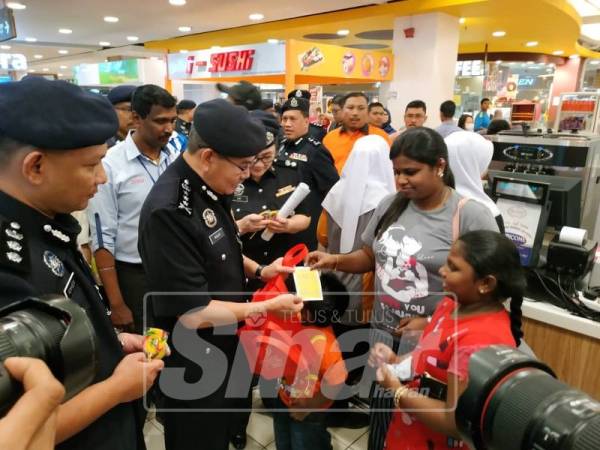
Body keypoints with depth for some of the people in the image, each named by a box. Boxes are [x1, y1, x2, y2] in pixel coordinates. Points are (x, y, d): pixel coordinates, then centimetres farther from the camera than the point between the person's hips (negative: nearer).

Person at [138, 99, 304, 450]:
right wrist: (267, 307, -23)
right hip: (194, 363, -8)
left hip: (226, 344, 8)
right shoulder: (169, 210, -31)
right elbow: (193, 313, -30)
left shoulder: (211, 188, -4)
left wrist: (257, 270, -1)